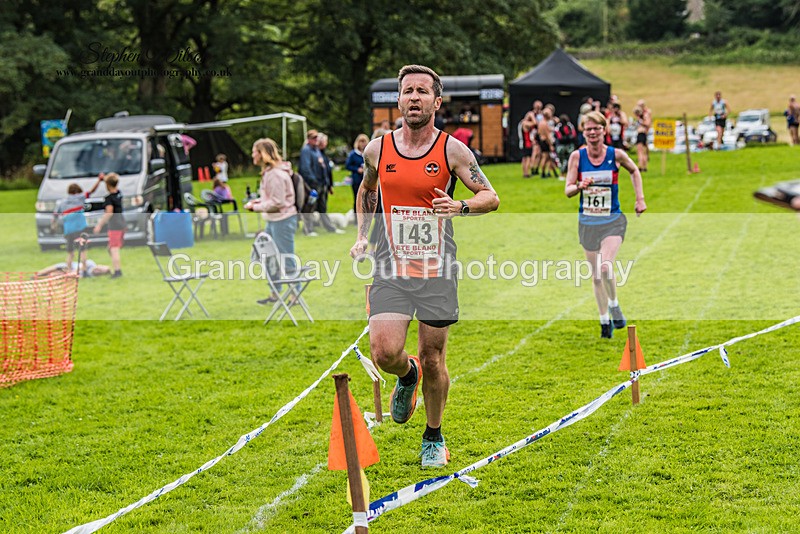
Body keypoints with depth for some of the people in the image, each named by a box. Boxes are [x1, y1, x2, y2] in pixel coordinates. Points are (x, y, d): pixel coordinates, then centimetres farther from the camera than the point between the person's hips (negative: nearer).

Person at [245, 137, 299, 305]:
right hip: (273, 220, 10)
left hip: (283, 219, -10)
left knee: (287, 261, -4)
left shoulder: (276, 174, -19)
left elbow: (276, 202, -20)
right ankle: (275, 294, 25)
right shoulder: (268, 172, 11)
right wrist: (258, 201, 5)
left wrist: (255, 207, -13)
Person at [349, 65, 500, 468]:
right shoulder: (377, 149, 3)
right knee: (384, 352, -16)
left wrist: (460, 206, -22)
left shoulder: (452, 150, -4)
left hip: (437, 271, -1)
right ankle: (408, 375, 21)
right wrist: (362, 236, 13)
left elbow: (490, 197, -2)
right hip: (391, 268, 1)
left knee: (433, 361, 5)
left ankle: (434, 437, 28)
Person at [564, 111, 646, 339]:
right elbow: (567, 190, -3)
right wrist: (580, 186, -24)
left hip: (612, 221, -2)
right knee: (596, 275, 8)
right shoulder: (577, 156, -3)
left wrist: (640, 198, 9)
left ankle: (614, 305, 4)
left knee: (606, 267, -22)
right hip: (587, 223, 2)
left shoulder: (617, 155, -5)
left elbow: (634, 171, 15)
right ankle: (604, 320, 21)